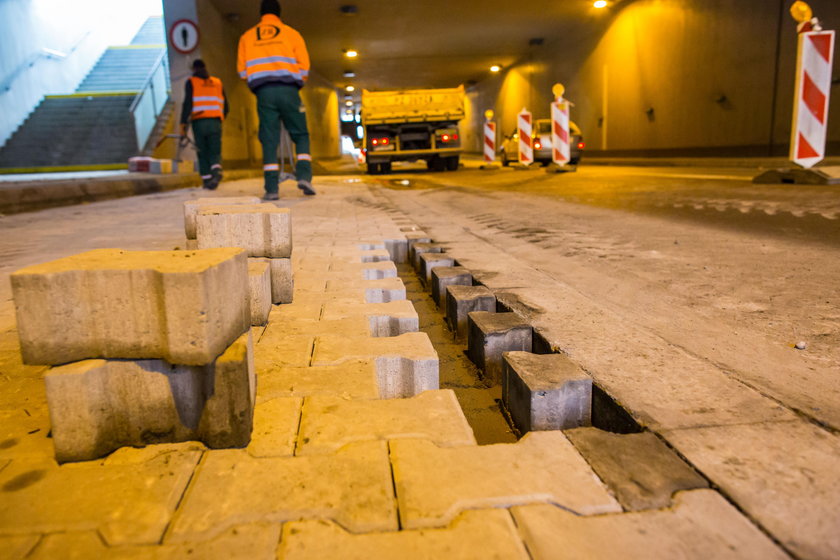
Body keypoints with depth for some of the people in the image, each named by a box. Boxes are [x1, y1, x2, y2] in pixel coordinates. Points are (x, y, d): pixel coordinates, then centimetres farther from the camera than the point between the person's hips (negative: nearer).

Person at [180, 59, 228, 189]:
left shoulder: (191, 82, 7)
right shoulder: (217, 82, 17)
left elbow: (188, 103, -5)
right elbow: (225, 106, 15)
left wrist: (183, 124, -7)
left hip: (199, 121, -2)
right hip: (215, 122, 2)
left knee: (203, 153, 7)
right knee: (215, 152, 1)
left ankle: (207, 179, 3)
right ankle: (216, 171, -26)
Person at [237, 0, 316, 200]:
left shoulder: (247, 37, 15)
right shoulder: (291, 33, 10)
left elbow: (242, 70, 12)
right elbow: (304, 66, 6)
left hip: (263, 92, 1)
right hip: (289, 90, -1)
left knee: (269, 140, 2)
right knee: (301, 135, 9)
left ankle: (271, 188, -3)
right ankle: (304, 176, -10)